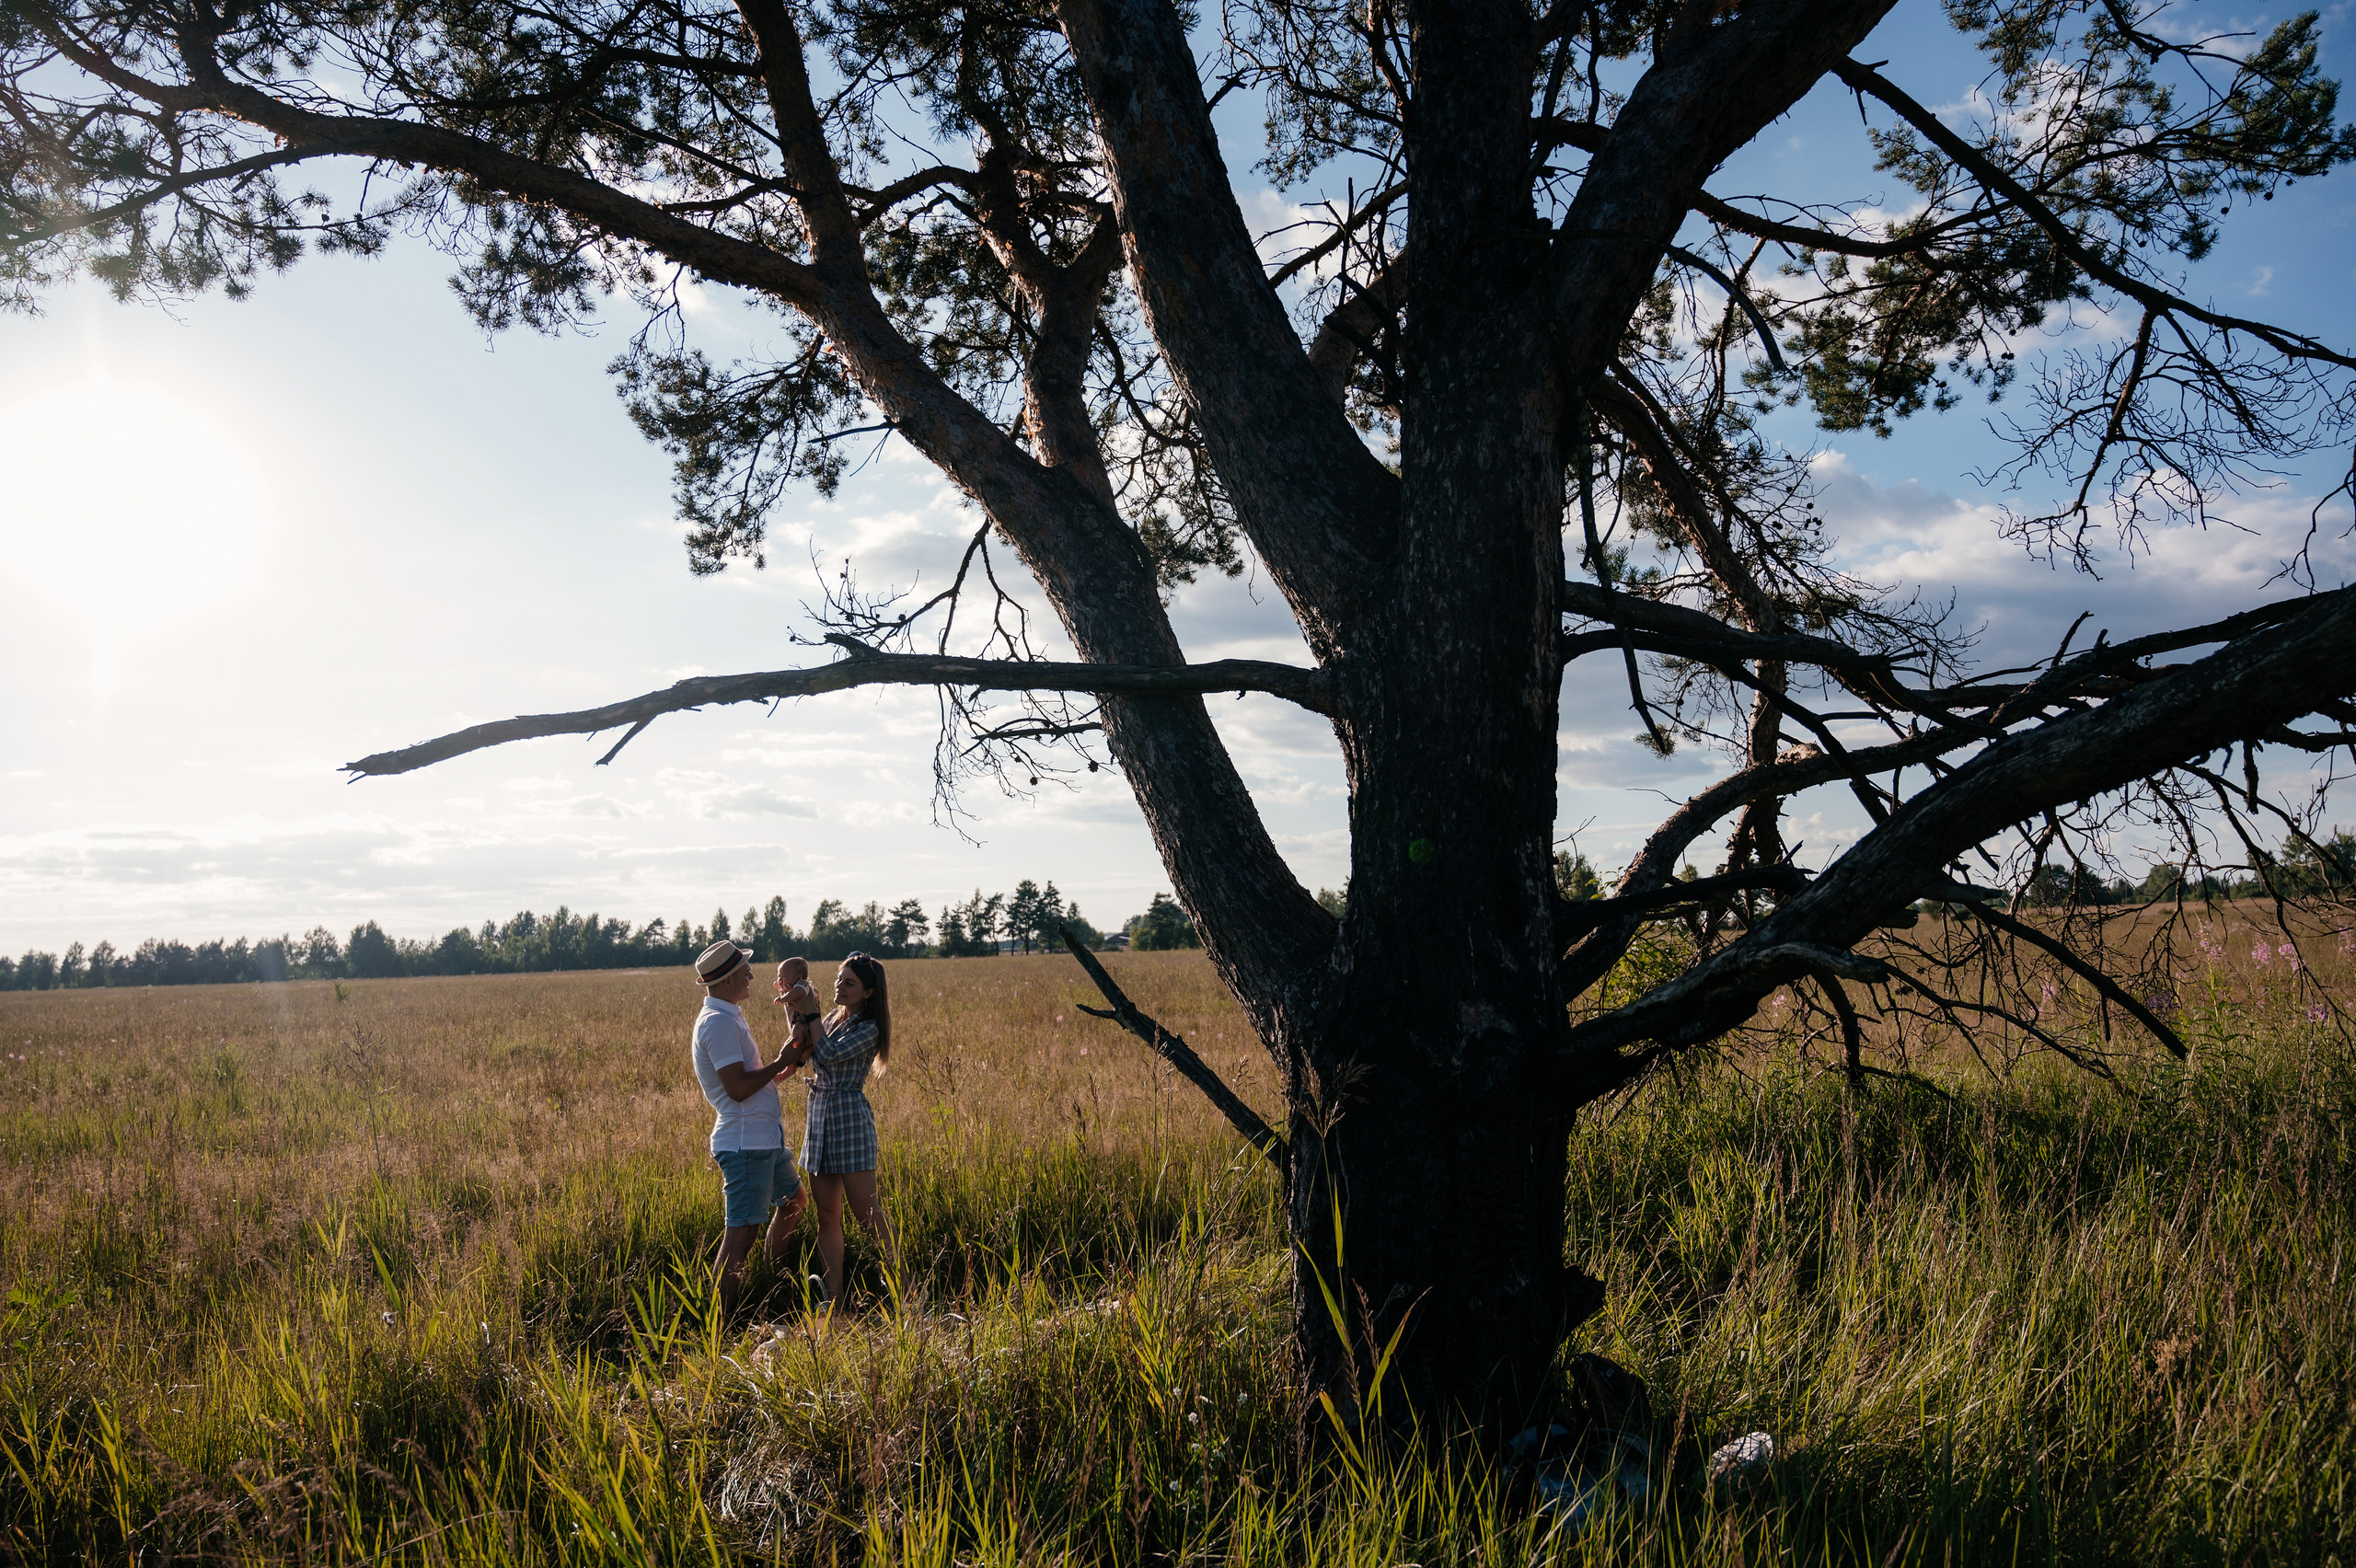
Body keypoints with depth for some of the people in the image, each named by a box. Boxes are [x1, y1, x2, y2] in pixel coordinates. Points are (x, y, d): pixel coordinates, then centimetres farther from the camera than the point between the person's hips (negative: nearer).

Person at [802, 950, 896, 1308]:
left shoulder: (868, 1029, -10)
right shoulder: (833, 1019, 13)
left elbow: (829, 1054, -22)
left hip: (850, 1117, -8)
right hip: (819, 1117, 8)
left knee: (867, 1212, -6)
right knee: (827, 1216, 7)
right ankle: (833, 1298, 12)